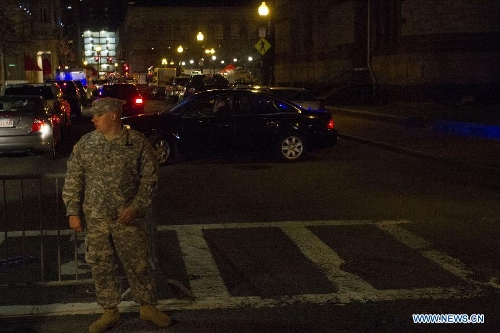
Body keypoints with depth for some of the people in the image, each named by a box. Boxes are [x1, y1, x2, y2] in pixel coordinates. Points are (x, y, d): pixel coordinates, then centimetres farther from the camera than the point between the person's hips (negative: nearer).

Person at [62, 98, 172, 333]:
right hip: (95, 218, 2)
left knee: (138, 263, 6)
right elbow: (73, 180, 5)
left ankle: (148, 307, 24)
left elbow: (149, 178, -3)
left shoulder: (138, 143, -5)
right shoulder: (85, 144, 1)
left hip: (128, 217, -2)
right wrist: (73, 212, 0)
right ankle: (110, 313, 23)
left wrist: (136, 207, -11)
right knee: (100, 266, 9)